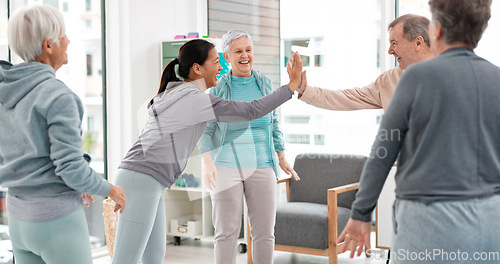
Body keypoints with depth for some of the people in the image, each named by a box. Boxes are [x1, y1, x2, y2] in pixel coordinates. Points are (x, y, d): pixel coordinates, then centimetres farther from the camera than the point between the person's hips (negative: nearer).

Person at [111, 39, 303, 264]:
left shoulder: (175, 94, 16)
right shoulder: (193, 99, -13)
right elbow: (250, 111, -15)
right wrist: (292, 85, -8)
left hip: (147, 183, 10)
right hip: (142, 181, -10)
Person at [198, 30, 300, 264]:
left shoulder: (265, 83, 9)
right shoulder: (217, 88, 0)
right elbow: (206, 128, 1)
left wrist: (282, 158, 18)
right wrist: (208, 163, -12)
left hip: (261, 166, 3)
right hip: (226, 166, -2)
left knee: (264, 231, 5)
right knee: (226, 231, -1)